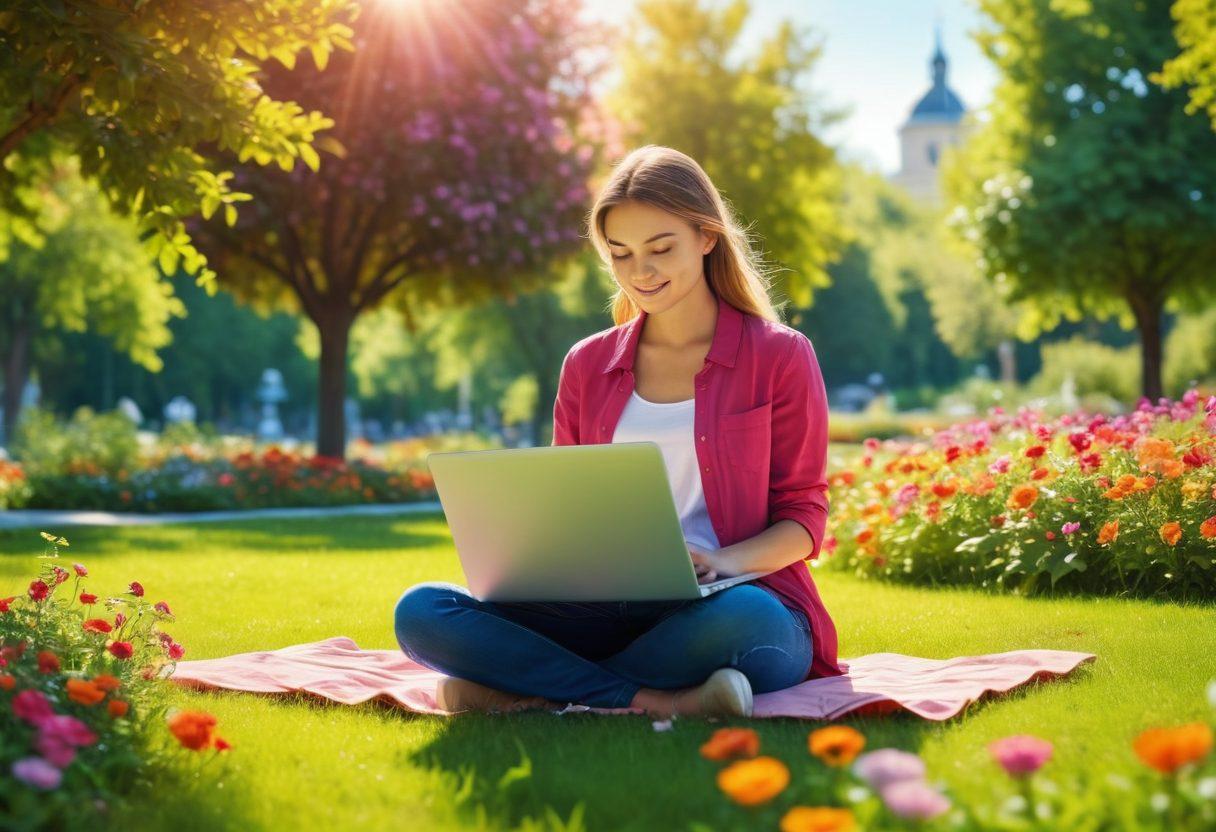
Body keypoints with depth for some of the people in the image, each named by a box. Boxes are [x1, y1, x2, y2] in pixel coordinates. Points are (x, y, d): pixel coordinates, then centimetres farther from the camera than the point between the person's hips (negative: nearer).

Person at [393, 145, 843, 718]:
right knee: (421, 611, -20)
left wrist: (722, 562, -18)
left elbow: (802, 518, 3)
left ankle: (529, 694, -23)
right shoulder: (587, 366, 15)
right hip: (613, 611, 4)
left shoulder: (779, 357, 5)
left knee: (740, 616, -42)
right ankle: (666, 704, -27)